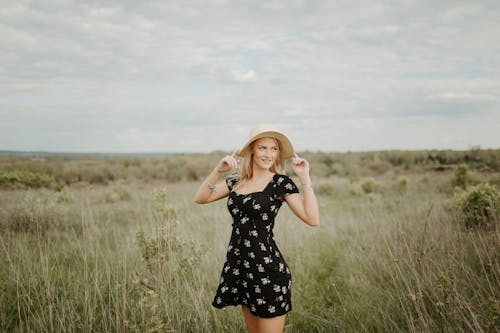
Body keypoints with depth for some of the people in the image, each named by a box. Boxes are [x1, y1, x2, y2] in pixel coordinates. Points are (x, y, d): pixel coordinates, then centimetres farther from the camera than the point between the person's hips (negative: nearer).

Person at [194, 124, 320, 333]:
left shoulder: (281, 183, -7)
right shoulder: (236, 182, 9)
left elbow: (313, 219, -15)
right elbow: (200, 198, 4)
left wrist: (304, 177, -16)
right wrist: (218, 170, -7)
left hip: (268, 271, -6)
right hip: (240, 268, 6)